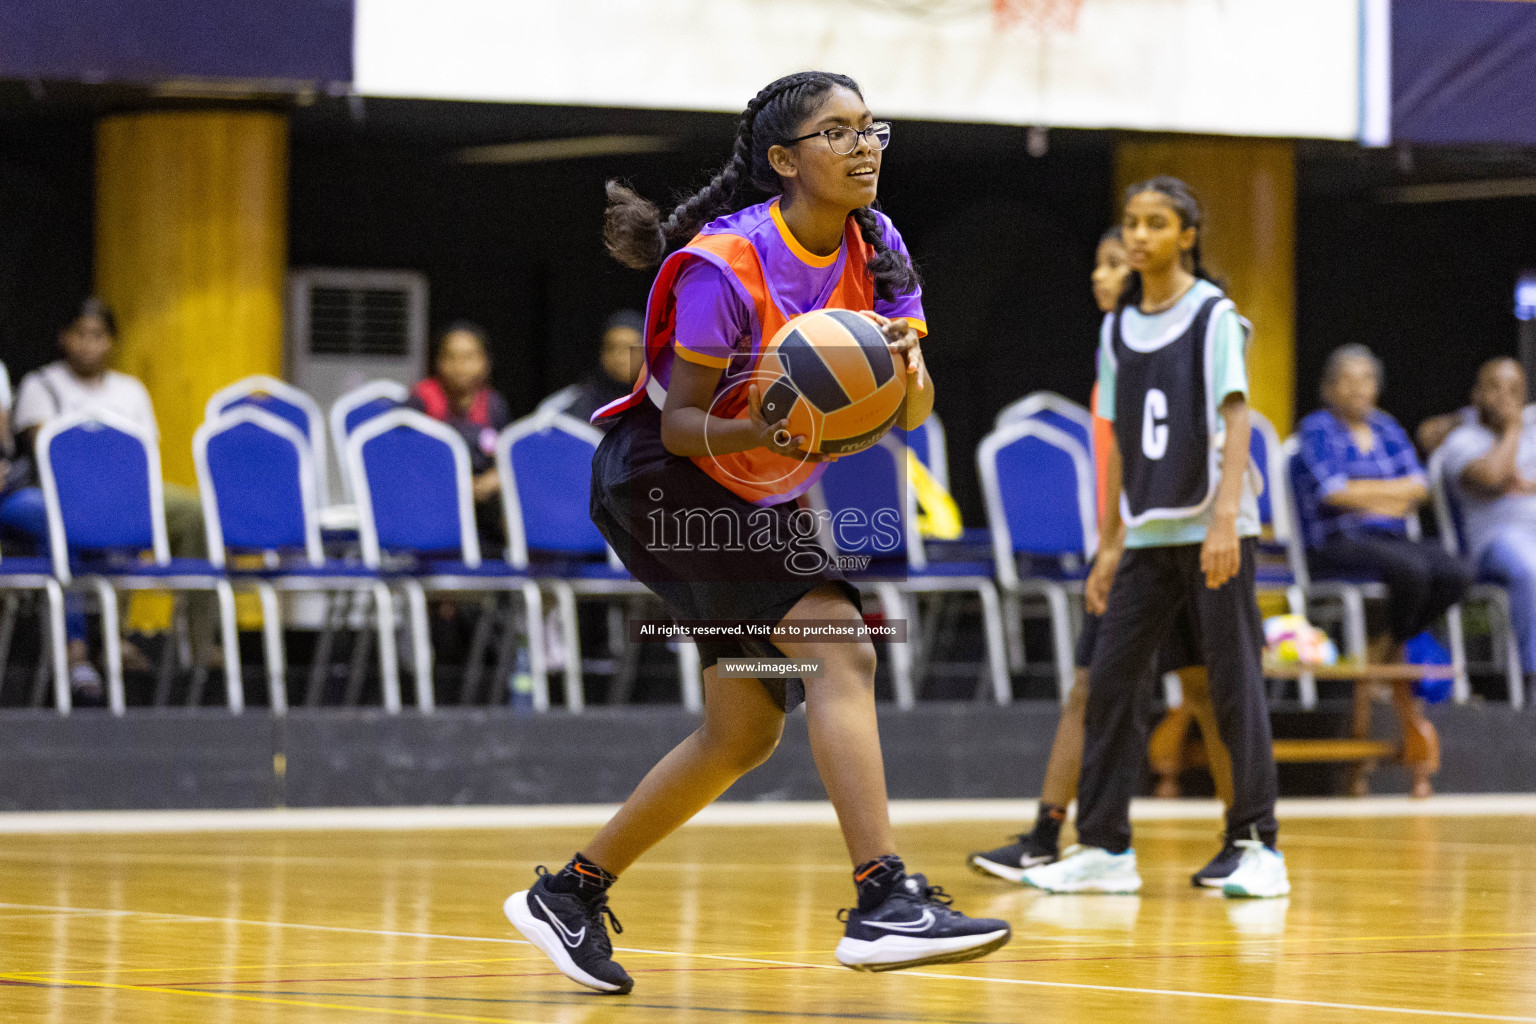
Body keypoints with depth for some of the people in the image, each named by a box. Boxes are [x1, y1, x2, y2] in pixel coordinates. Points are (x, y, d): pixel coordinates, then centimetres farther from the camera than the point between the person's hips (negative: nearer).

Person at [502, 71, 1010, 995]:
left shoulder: (877, 248, -4)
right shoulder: (726, 265, -23)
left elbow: (916, 411, -7)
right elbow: (679, 422, -20)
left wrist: (903, 368, -30)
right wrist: (765, 434, -39)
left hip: (763, 501, 9)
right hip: (663, 479, -9)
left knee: (745, 735, 11)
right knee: (840, 646, -26)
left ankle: (570, 894, 25)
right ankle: (884, 902, -34)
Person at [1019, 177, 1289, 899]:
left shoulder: (1214, 316, -5)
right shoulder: (1118, 329, 12)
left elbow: (1236, 419, -12)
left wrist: (1225, 520, -23)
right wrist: (1110, 544, 13)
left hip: (1213, 530, -6)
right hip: (1147, 534, 6)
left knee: (1234, 685, -4)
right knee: (1110, 681, 1)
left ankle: (1257, 847, 1)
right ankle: (1104, 848, 6)